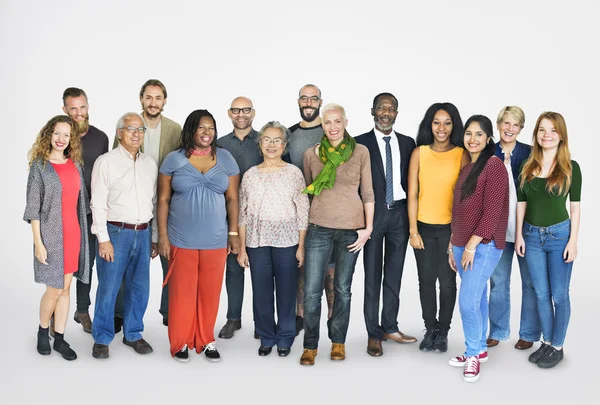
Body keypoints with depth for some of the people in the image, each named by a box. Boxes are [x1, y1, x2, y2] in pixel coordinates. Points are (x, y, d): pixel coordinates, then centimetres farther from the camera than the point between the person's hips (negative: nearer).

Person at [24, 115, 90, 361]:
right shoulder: (39, 166, -5)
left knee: (66, 288, 8)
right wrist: (38, 242, -13)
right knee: (55, 289, 0)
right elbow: (33, 207, -8)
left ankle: (59, 338, 18)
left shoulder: (76, 165, 8)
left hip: (73, 233, 4)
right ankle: (43, 331, 24)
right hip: (51, 234, -4)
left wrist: (83, 234, 10)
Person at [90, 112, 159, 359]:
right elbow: (98, 203, -7)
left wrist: (155, 237, 12)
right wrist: (103, 239, -12)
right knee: (108, 288, 0)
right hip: (115, 232, -4)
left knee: (139, 288, 10)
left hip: (142, 234, 5)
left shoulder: (150, 164, 11)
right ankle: (102, 338, 14)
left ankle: (133, 334, 25)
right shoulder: (106, 162, -3)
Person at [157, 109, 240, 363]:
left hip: (215, 240, 1)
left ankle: (206, 340, 23)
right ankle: (180, 342, 18)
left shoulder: (225, 158, 4)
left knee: (210, 292, 8)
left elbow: (232, 199, 5)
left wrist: (233, 233, 0)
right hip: (181, 240, -1)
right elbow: (163, 200, 2)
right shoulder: (174, 159, 0)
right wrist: (162, 236, -3)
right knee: (182, 292, 4)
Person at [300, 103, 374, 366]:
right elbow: (307, 191, 12)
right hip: (319, 228, 1)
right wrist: (302, 227, 10)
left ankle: (338, 341, 25)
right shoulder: (311, 154, 4)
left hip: (351, 228, 0)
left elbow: (367, 192, 2)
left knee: (342, 288, 10)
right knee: (311, 291, -1)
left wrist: (368, 228, -2)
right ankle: (310, 345, 14)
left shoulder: (360, 152, 0)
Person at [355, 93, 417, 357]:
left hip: (399, 214, 3)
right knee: (372, 276, 2)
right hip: (373, 214, -3)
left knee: (394, 275, 10)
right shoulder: (361, 143, -1)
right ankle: (374, 334, 10)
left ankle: (390, 328, 22)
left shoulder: (408, 143, 8)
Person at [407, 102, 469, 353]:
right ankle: (430, 329, 25)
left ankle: (443, 332, 23)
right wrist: (413, 231, -3)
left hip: (451, 227, -1)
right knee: (426, 280, 10)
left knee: (447, 281, 6)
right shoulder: (419, 153, 0)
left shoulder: (462, 155, -2)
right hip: (424, 227, 1)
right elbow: (412, 194, 0)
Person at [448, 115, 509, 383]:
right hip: (462, 244, 8)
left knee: (468, 300, -10)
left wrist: (472, 245, -17)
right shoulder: (465, 168, 14)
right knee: (477, 298, 14)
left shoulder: (494, 165, -12)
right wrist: (453, 245, 16)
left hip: (484, 245, -7)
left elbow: (492, 211, -17)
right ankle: (479, 350, 25)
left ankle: (473, 353, 7)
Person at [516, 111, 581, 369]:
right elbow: (521, 203, 7)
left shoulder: (570, 167, -4)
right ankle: (546, 342, 25)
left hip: (559, 234, -3)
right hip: (532, 235, 3)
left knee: (559, 294, 5)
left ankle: (558, 347, 17)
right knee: (541, 294, 11)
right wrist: (519, 235, 3)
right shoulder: (527, 167, 4)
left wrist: (573, 240, -8)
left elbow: (575, 206, -4)